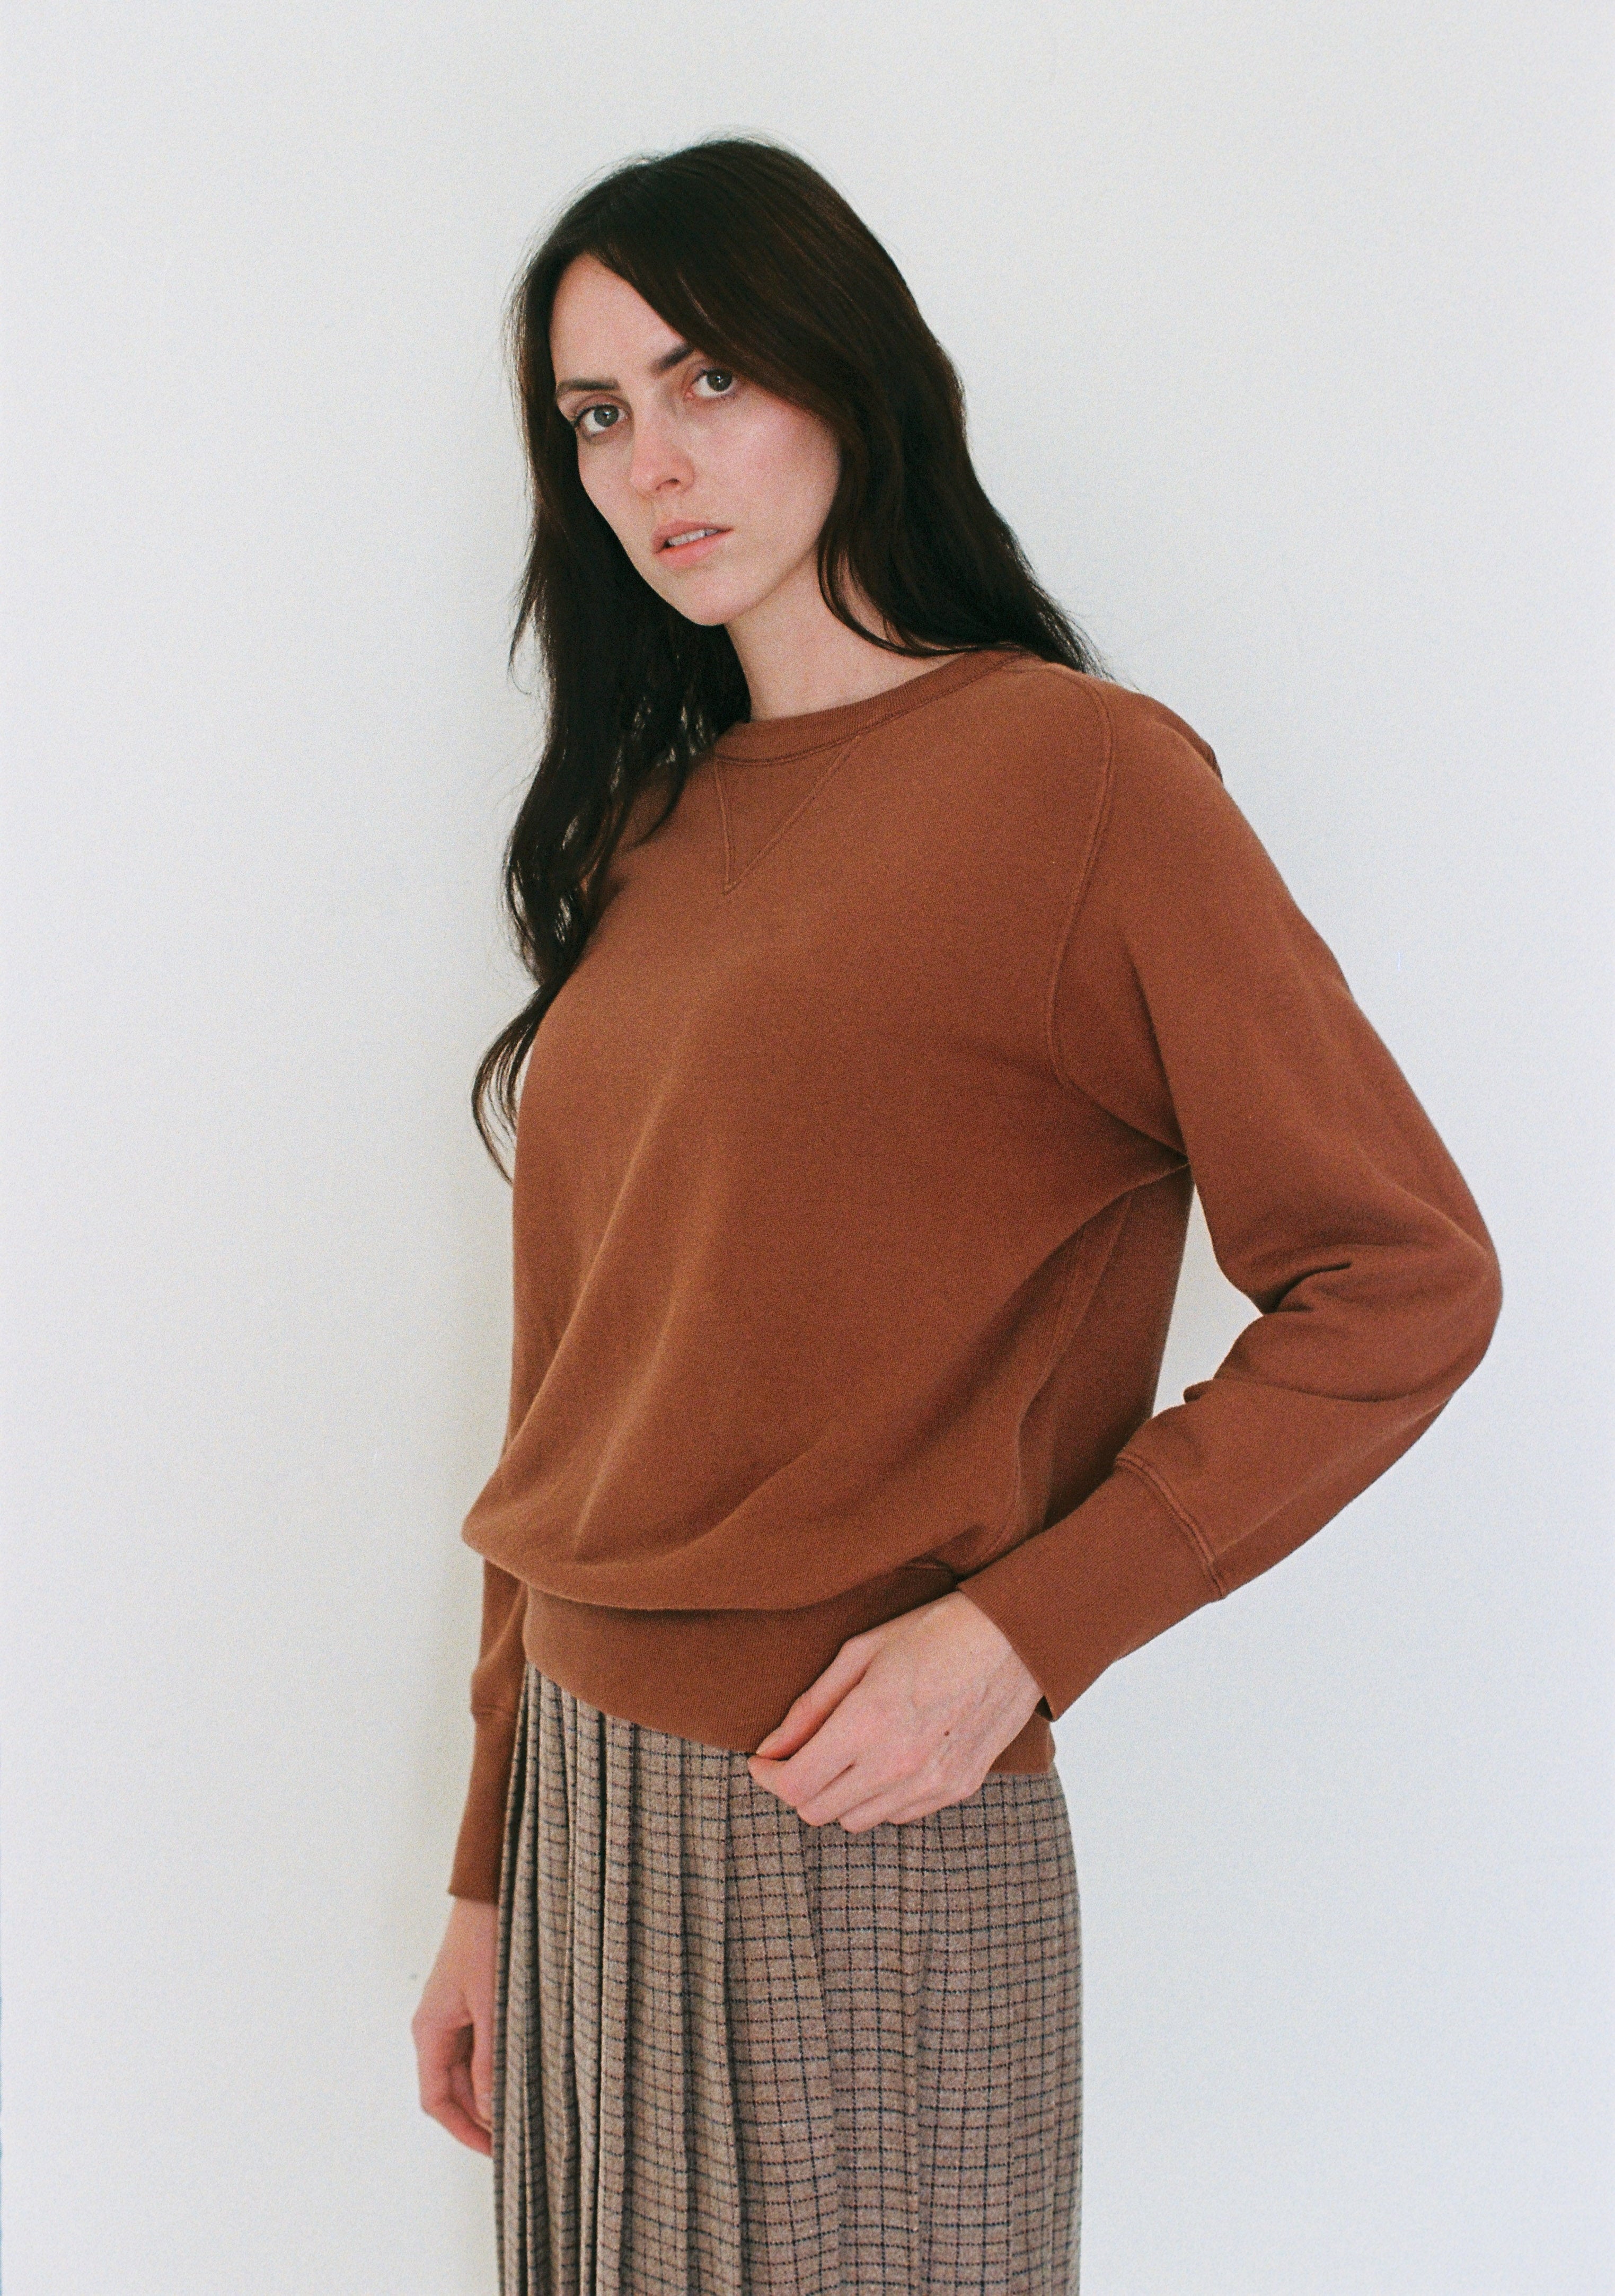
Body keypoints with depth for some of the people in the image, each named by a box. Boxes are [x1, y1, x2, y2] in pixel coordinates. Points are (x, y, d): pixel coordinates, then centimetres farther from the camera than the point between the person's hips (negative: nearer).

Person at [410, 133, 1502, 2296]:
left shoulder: (1076, 769, -9)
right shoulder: (644, 828, 10)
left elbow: (1405, 1280, -12)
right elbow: (579, 1404, 10)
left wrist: (1017, 1630, -19)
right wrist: (489, 1877, 11)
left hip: (865, 1842, -6)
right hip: (582, 1804, 6)